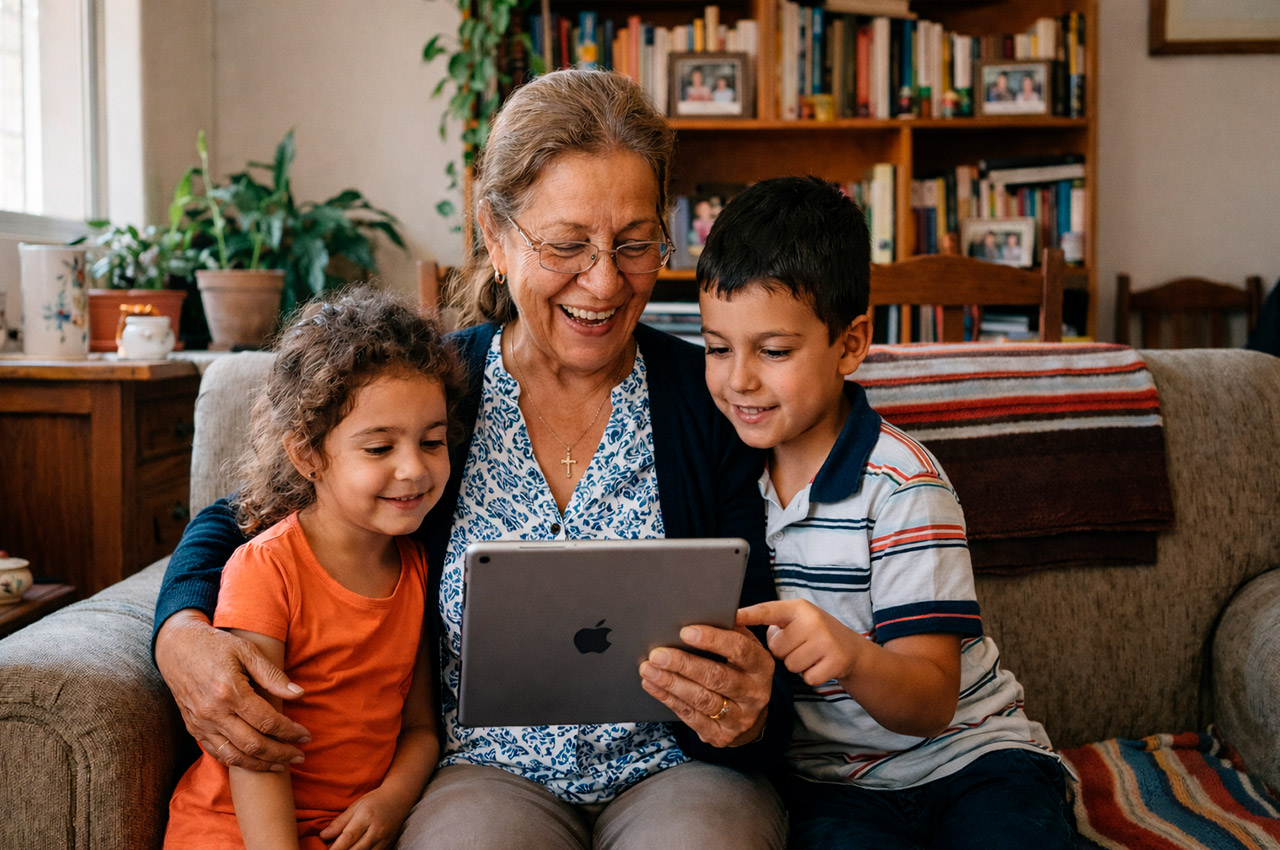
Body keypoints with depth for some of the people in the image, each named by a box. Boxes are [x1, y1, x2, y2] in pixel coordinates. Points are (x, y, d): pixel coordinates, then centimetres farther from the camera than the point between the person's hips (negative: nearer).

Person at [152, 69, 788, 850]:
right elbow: (235, 523, 10)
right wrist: (183, 634, -12)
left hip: (679, 774, 1)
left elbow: (761, 663, -4)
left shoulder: (714, 399, -5)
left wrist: (749, 717, -29)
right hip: (490, 771, 0)